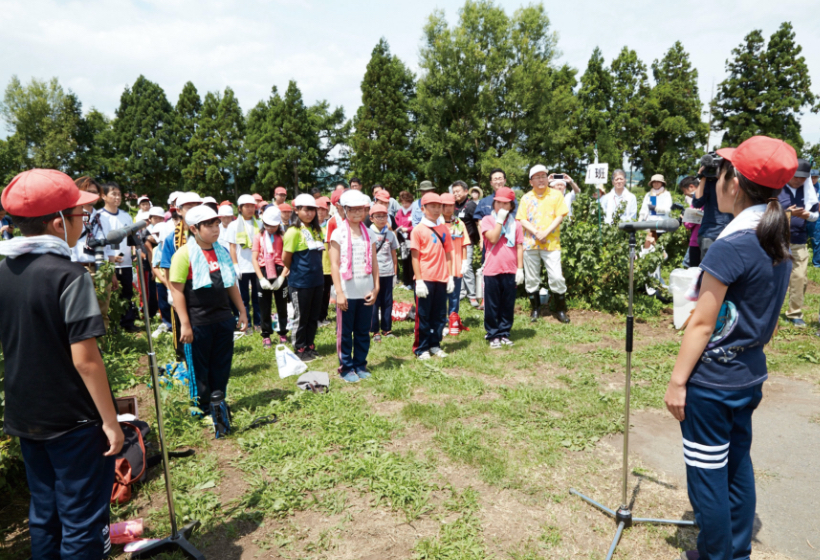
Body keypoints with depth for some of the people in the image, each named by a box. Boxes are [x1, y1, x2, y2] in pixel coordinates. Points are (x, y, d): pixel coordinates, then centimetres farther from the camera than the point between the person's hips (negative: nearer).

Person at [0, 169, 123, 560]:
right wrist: (110, 421, -15)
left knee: (44, 515, 22)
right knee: (82, 524, 6)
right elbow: (85, 359, -23)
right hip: (74, 421, -8)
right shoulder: (68, 275, -20)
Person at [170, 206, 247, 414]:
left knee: (222, 366, 13)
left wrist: (242, 311, 15)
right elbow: (176, 290, -12)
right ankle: (203, 410, 22)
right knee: (199, 368, 7)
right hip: (198, 322, -6)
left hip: (224, 318, 6)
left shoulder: (222, 251, 10)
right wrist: (184, 324, -15)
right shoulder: (184, 254, -10)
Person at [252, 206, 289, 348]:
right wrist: (261, 278, -11)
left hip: (279, 273, -1)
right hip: (264, 273, 1)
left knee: (282, 305, 8)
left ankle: (283, 334, 21)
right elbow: (254, 258, -1)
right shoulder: (259, 237, 3)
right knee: (265, 307, 8)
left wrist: (282, 277, -15)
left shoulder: (282, 237, 0)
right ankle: (266, 336, 19)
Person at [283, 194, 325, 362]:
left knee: (314, 316, 14)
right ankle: (300, 349, 19)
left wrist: (317, 271, 8)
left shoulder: (317, 230, 8)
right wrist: (293, 269, 5)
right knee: (301, 317, 6)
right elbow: (285, 259, -10)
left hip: (317, 280, 6)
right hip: (300, 282, -6)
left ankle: (310, 346, 28)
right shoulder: (294, 231, -12)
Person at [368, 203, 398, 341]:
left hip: (388, 273, 3)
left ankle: (386, 328, 20)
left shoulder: (390, 234, 8)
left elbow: (393, 255, 13)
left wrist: (395, 273, 11)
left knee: (388, 301, 8)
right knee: (374, 301, 2)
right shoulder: (369, 233, -2)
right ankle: (375, 331, 11)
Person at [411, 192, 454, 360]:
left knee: (440, 314, 10)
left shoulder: (443, 229, 11)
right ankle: (421, 348, 12)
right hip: (426, 279, -5)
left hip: (441, 279, 5)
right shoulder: (418, 230, -3)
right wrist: (419, 280, -12)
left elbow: (448, 254, 12)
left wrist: (450, 277, 6)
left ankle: (435, 345, 23)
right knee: (423, 315, 3)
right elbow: (415, 257, -6)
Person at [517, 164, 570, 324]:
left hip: (551, 243, -2)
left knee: (556, 277, -6)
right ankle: (535, 309, 20)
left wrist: (546, 232, -13)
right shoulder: (526, 198, 10)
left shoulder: (556, 195, 6)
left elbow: (560, 216, -1)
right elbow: (522, 220, 3)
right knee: (531, 279, 6)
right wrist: (536, 232, -12)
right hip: (530, 243, 2)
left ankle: (561, 310, 9)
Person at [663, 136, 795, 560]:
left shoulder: (731, 246, -20)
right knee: (737, 465, 20)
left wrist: (677, 381, -13)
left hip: (711, 382, -8)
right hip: (750, 377, 9)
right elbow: (764, 316, 13)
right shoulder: (778, 243, 5)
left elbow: (702, 324, -19)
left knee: (707, 475, 7)